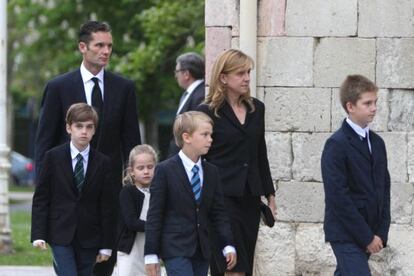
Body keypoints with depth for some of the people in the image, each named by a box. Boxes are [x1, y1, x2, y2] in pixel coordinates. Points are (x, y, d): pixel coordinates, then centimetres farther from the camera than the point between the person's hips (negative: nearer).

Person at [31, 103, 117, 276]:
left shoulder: (102, 163, 3)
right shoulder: (53, 157, 0)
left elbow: (107, 207, 4)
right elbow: (40, 199, 1)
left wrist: (106, 245, 2)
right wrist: (38, 234, -8)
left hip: (89, 238, 2)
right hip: (61, 235, -2)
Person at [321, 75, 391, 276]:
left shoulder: (377, 143, 10)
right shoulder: (337, 145, -12)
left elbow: (384, 189, 13)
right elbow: (338, 197, -16)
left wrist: (381, 232, 2)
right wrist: (366, 237, -14)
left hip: (369, 234, 7)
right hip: (346, 235, -7)